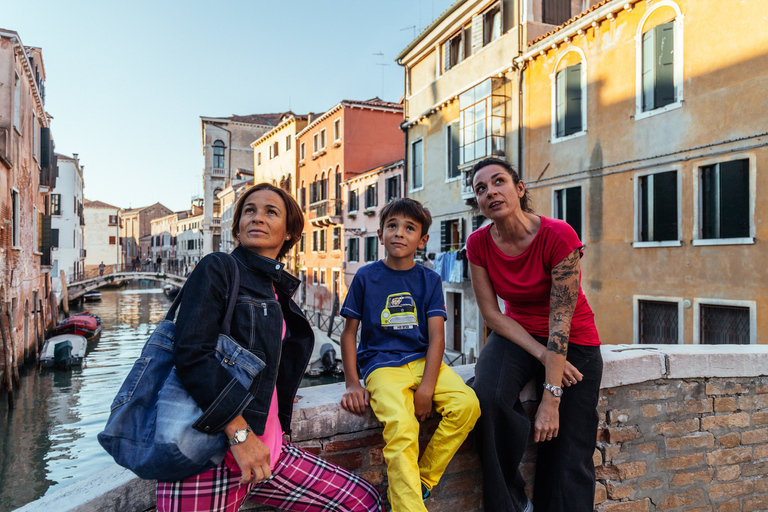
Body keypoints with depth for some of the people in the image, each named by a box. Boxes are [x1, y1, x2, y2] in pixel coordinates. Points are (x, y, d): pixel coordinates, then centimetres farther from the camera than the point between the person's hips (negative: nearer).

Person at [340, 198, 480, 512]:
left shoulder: (430, 280, 6)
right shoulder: (366, 277, 2)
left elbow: (437, 338, -2)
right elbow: (349, 333, 6)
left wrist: (426, 389, -14)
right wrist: (352, 384, -4)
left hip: (423, 360, 3)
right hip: (381, 365, -3)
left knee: (467, 404, -21)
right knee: (401, 426, -29)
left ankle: (421, 481, -4)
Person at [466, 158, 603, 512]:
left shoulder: (558, 236, -21)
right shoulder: (479, 244, -9)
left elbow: (560, 319, -23)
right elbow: (491, 314, -6)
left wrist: (551, 397, -24)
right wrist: (542, 355, -18)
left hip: (573, 342, -2)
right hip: (516, 336, 2)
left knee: (568, 459, -2)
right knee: (489, 396, -29)